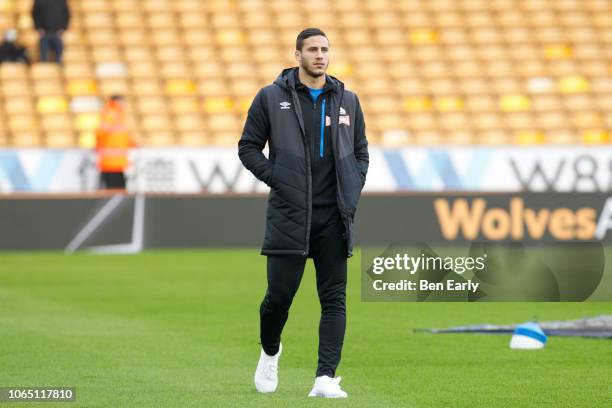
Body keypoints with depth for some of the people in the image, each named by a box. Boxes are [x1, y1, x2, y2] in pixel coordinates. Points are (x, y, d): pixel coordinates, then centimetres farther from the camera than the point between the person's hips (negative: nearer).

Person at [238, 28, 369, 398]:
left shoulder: (347, 101, 11)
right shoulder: (271, 98, 2)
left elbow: (361, 152, 18)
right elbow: (249, 147, 5)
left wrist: (352, 192, 4)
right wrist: (275, 178, -7)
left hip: (333, 217, 2)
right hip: (288, 215, -2)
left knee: (334, 299, -5)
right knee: (280, 294, 0)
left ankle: (326, 378, -6)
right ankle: (270, 352, 30)